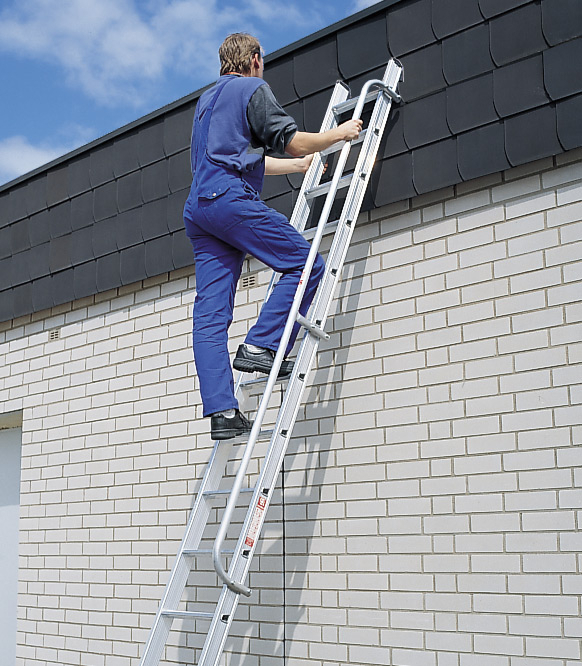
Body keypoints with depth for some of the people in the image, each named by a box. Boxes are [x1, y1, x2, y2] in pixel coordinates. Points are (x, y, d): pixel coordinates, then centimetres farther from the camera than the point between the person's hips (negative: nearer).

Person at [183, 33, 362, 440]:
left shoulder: (206, 100, 32)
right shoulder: (253, 89, 6)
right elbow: (291, 141, -4)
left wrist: (299, 165, 46)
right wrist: (340, 134, 12)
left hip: (197, 208, 8)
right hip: (232, 199, -8)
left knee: (209, 315, -2)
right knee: (307, 265, 0)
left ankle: (221, 412, -6)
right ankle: (260, 346, -12)